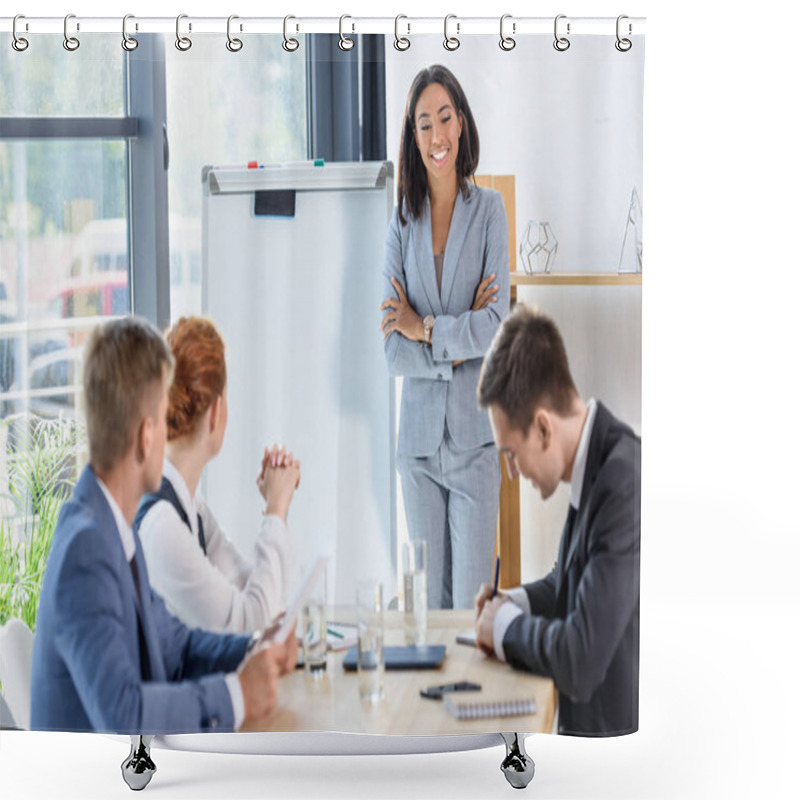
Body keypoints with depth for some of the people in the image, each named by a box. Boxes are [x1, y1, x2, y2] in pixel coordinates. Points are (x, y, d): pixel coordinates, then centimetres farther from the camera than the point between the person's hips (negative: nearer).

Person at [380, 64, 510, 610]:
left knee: (473, 601, -1)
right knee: (430, 601, 11)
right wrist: (455, 349, -12)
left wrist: (425, 329, -9)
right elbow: (393, 350, -1)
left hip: (474, 435, -3)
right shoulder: (402, 223, 6)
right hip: (419, 436, 3)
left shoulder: (489, 209, -1)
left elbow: (496, 324, -11)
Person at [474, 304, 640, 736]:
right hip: (584, 725, 8)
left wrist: (506, 626, -9)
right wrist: (517, 602, 6)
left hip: (614, 730, -8)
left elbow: (580, 664, -26)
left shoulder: (624, 483, -25)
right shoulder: (596, 464, 2)